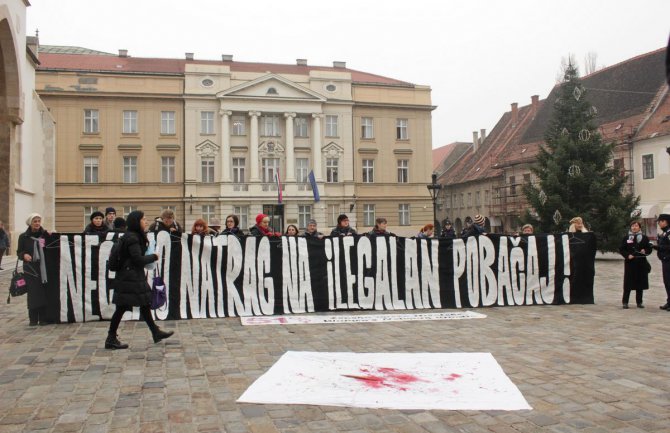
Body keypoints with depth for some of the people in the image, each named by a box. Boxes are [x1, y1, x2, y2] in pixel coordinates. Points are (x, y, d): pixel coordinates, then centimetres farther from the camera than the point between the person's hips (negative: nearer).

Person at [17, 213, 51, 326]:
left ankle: (43, 318, 7)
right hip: (30, 269, -1)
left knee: (44, 292, -1)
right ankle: (33, 319, 6)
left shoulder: (45, 234, 5)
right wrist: (24, 255, -15)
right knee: (33, 293, -2)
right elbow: (19, 252, 6)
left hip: (44, 268, 1)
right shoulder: (24, 237, 3)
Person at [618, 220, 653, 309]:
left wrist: (645, 251, -12)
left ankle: (639, 302, 15)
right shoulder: (626, 238, 5)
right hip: (630, 263, -1)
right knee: (628, 283, -2)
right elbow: (621, 249, 3)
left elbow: (649, 248, 9)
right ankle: (625, 302, 2)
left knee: (640, 283, 5)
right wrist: (627, 255, -13)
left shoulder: (644, 238, 8)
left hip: (641, 263, 2)